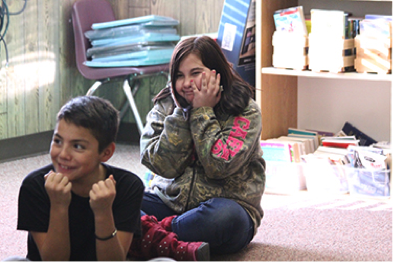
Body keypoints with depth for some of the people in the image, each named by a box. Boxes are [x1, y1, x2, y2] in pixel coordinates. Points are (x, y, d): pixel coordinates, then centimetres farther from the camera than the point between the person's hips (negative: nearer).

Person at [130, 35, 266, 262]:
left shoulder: (245, 111, -5)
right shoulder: (166, 106, 5)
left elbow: (219, 166, -18)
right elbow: (164, 166, -8)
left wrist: (203, 112, -13)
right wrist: (182, 112, -12)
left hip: (227, 204, -3)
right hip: (169, 202, 4)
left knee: (225, 216, -39)